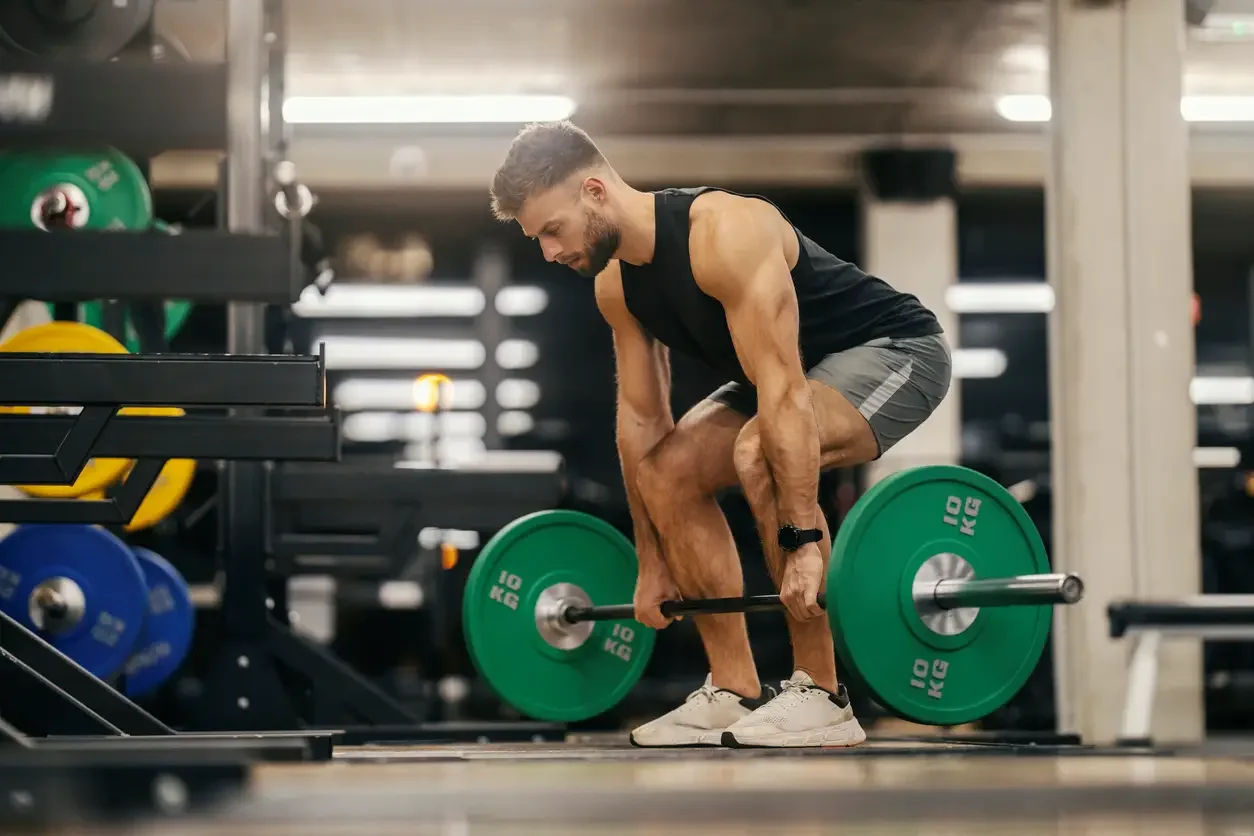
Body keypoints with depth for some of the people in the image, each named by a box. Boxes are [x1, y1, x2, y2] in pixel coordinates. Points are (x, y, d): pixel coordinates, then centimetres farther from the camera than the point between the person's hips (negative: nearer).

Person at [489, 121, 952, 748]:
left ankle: (820, 697, -22)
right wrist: (651, 565, 5)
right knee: (669, 473, -2)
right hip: (800, 366, 9)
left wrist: (803, 540, -40)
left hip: (896, 349, -9)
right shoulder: (615, 284, -4)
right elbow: (641, 421, 3)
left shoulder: (723, 233, -32)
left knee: (760, 455, -33)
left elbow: (784, 395, -37)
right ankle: (736, 695, 3)